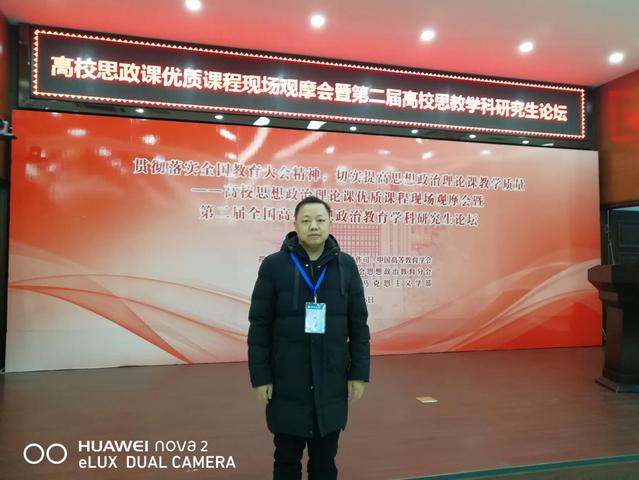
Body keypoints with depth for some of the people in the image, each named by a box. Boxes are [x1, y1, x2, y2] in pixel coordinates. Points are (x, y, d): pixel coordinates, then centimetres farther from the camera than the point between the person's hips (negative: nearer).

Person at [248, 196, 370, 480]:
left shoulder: (346, 265, -1)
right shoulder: (273, 265, -6)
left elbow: (358, 324, 2)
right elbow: (259, 325, -4)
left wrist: (359, 373, 1)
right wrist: (260, 376, -6)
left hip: (331, 384, 2)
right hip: (287, 385, -1)